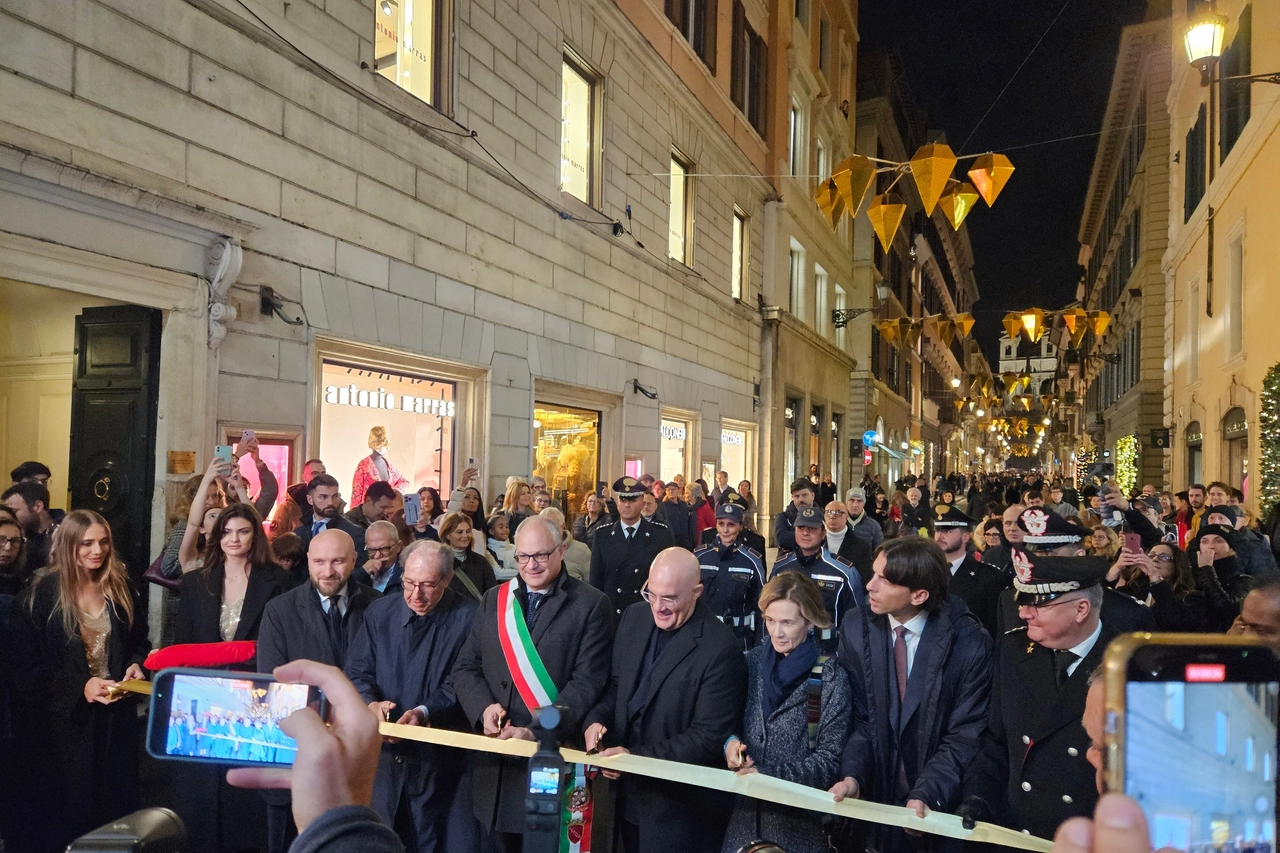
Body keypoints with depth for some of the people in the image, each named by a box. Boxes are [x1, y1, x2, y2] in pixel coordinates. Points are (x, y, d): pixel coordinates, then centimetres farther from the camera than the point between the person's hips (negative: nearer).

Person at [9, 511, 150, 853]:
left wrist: (136, 665, -7)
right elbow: (25, 665, -10)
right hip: (64, 717, -3)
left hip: (115, 714, 4)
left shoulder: (121, 589, 4)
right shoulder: (43, 593, -9)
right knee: (65, 807, 5)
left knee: (116, 798, 9)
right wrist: (80, 686, -20)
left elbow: (139, 642, 15)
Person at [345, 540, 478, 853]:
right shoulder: (379, 612, 4)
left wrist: (425, 712, -25)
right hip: (380, 749, 3)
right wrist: (371, 704, -14)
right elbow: (356, 673, 5)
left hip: (438, 757, -2)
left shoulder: (467, 618, -7)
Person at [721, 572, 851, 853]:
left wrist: (770, 775, -21)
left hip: (799, 819, -3)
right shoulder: (751, 661, 0)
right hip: (745, 813, 3)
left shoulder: (831, 678, -11)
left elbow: (830, 760, -12)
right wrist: (730, 741, -12)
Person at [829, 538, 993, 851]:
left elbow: (965, 736, -13)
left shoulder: (969, 642, -17)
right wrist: (852, 775, -17)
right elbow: (857, 715, -3)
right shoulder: (857, 626, -9)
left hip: (937, 803, -2)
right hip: (873, 792, 2)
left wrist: (925, 795, -22)